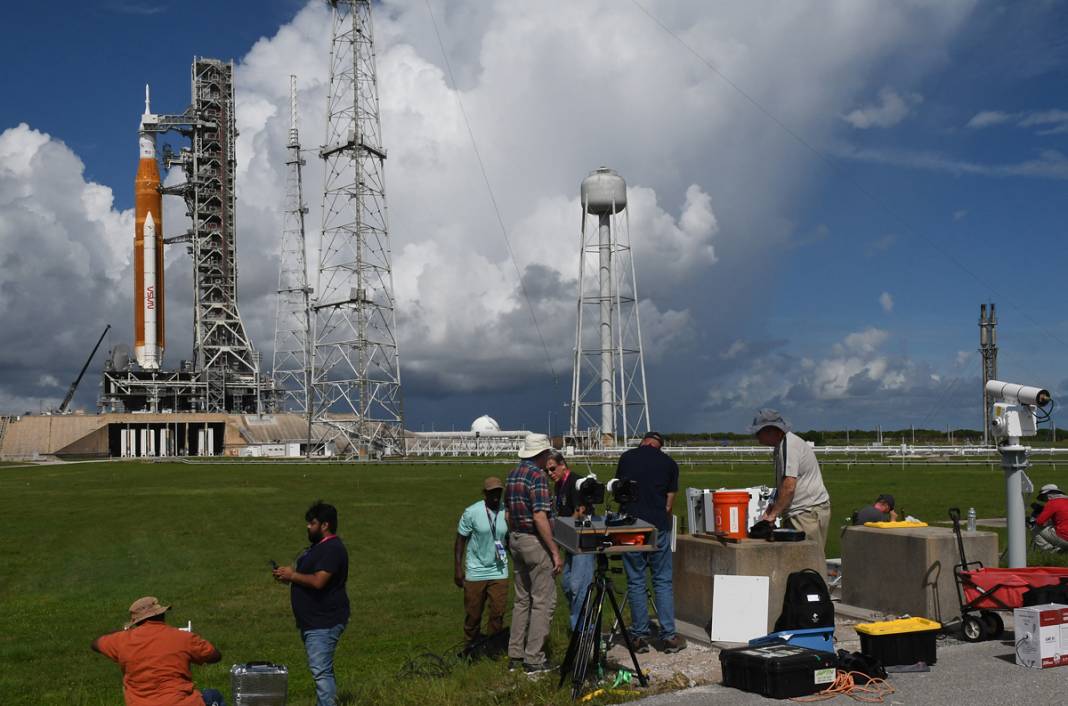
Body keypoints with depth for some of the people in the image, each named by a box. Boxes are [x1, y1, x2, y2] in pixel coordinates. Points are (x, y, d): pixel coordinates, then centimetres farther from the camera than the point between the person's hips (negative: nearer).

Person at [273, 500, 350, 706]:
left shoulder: (332, 549, -19)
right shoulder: (319, 546, 15)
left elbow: (318, 581, -28)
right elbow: (309, 575, 24)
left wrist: (292, 575, -13)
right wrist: (289, 575, 5)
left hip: (324, 622, -11)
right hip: (314, 620, 11)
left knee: (321, 670, -13)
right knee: (322, 669, 18)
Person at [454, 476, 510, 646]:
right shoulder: (471, 513, -8)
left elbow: (509, 540, 10)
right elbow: (460, 541, -3)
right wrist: (458, 569, -6)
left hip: (499, 572, 2)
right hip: (475, 572, -2)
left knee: (498, 612, 0)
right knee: (473, 613, 6)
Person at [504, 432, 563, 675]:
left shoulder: (512, 475, 10)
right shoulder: (537, 475, -16)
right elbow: (540, 517, -22)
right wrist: (555, 552, -20)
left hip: (516, 539, 9)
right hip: (535, 541, -9)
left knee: (522, 599, 15)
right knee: (543, 601, -2)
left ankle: (515, 656, 19)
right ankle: (534, 660, -1)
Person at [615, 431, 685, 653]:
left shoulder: (626, 457, 8)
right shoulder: (669, 463, 6)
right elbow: (669, 503, 6)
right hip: (658, 526, -1)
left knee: (635, 582, 6)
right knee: (663, 582, 6)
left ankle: (640, 637, 10)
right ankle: (668, 637, 7)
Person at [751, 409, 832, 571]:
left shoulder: (788, 445, -15)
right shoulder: (782, 445, 18)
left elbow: (789, 486, -20)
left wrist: (773, 514, -13)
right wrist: (771, 508, 17)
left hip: (808, 513, -10)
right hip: (803, 512, 10)